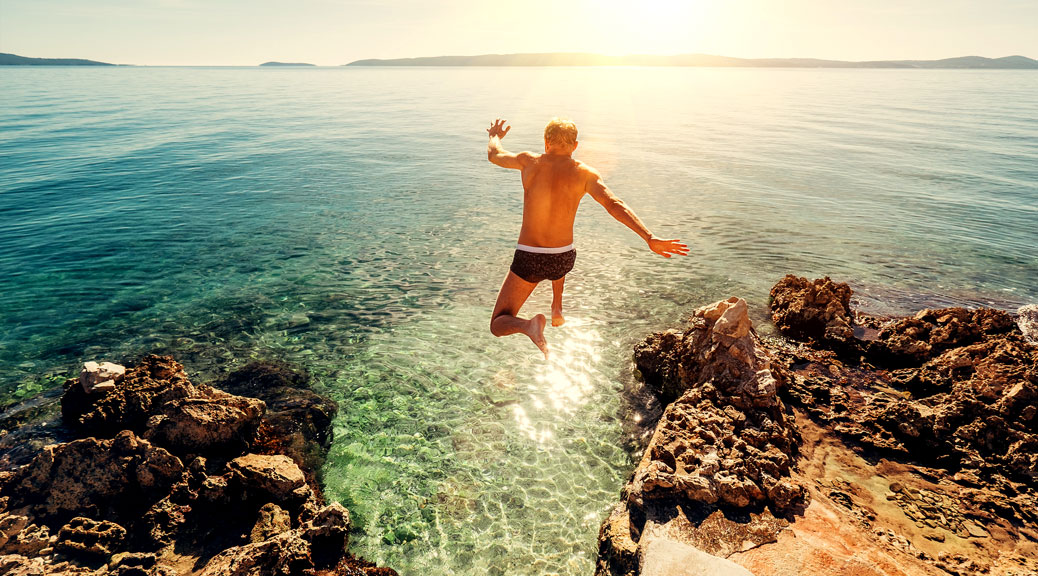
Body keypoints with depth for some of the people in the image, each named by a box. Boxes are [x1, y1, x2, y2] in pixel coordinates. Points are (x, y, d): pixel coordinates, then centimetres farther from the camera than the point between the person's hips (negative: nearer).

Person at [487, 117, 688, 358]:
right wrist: (650, 238, -24)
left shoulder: (529, 162, -3)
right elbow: (614, 205, -19)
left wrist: (495, 136, 39)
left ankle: (529, 326, -23)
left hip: (528, 260, -2)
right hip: (563, 260, 3)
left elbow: (494, 155, 16)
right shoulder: (584, 173, -4)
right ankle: (557, 308, 35)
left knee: (498, 325, 10)